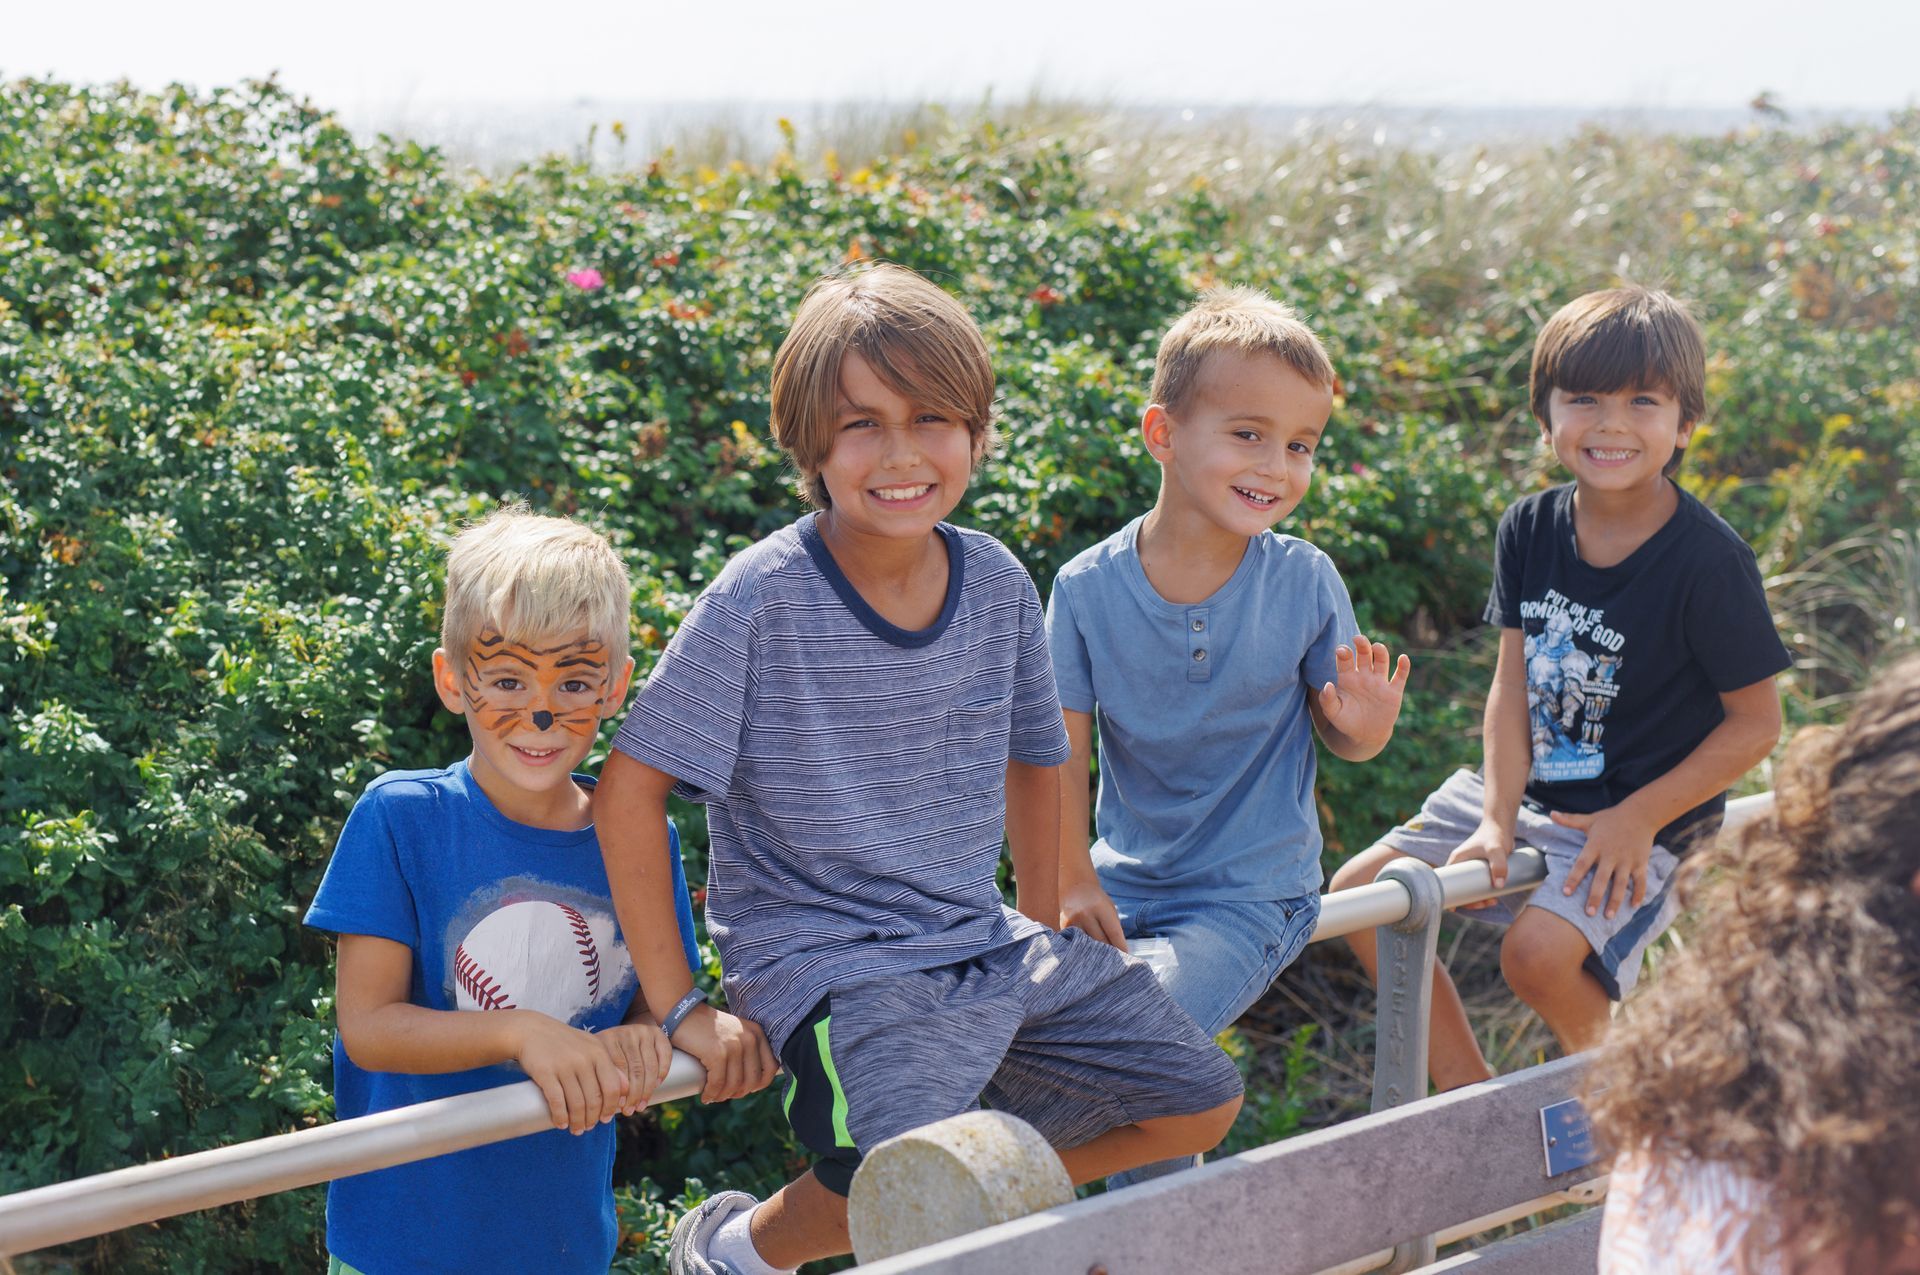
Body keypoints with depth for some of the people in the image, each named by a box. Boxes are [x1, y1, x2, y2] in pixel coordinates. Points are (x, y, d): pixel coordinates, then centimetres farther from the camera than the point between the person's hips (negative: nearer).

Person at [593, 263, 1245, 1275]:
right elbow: (631, 786, -14)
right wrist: (678, 1008, -14)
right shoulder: (761, 601, -17)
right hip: (825, 960, -6)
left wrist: (1044, 923, 17)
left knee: (1199, 1101, 8)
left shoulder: (997, 583, 0)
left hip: (986, 947, 7)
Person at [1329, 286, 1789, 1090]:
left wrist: (1638, 819, -17)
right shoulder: (1530, 530, -1)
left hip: (1644, 820, -6)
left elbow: (1757, 723, -12)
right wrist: (1497, 820, -11)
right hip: (1526, 793, 6)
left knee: (1539, 951, -28)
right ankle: (1468, 1091, 11)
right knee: (1359, 891, -1)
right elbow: (1512, 686, 0)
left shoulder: (1708, 560, -17)